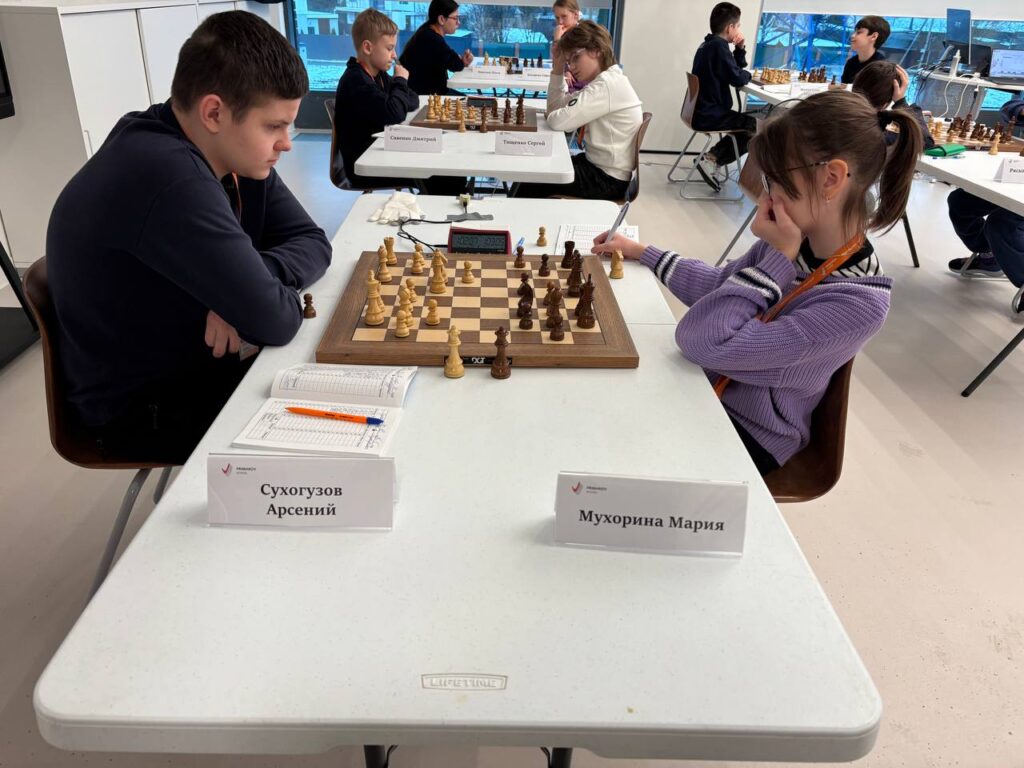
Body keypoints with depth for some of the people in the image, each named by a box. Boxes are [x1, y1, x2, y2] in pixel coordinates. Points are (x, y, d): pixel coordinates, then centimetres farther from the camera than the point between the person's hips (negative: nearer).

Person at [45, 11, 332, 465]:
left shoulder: (236, 154, -4)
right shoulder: (168, 177, -33)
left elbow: (312, 243, -4)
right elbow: (275, 321, -32)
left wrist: (245, 287, -22)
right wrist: (260, 292, -9)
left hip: (205, 370, 8)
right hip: (143, 407, -7)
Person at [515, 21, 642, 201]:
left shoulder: (608, 84, -21)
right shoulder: (605, 81, 10)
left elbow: (558, 121, -26)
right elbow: (557, 106, 13)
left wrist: (551, 115, -4)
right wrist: (558, 68, 1)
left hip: (609, 180, -9)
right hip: (599, 166, 9)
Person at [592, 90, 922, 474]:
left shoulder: (858, 303, -29)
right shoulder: (793, 241, -8)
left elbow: (703, 342, -33)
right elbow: (716, 285, 11)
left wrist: (777, 258, -27)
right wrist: (639, 251, 11)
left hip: (746, 437, -6)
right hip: (703, 388, 6)